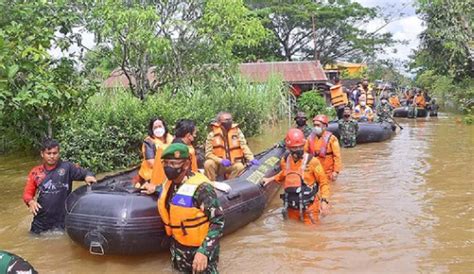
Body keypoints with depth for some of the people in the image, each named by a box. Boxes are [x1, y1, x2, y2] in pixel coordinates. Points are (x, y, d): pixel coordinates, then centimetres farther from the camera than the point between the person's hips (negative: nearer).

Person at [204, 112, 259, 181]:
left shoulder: (237, 132, 0)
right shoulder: (212, 135, -5)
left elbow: (244, 147, -6)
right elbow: (208, 154, -8)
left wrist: (251, 159, -24)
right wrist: (221, 161, -24)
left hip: (232, 165, 1)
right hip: (218, 165, -1)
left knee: (240, 166, -29)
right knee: (208, 164, -29)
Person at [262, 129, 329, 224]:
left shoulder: (312, 161, -13)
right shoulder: (285, 161, 1)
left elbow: (323, 182, -8)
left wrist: (324, 200, -17)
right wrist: (271, 179, 24)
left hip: (309, 208, -4)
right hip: (291, 208, 4)